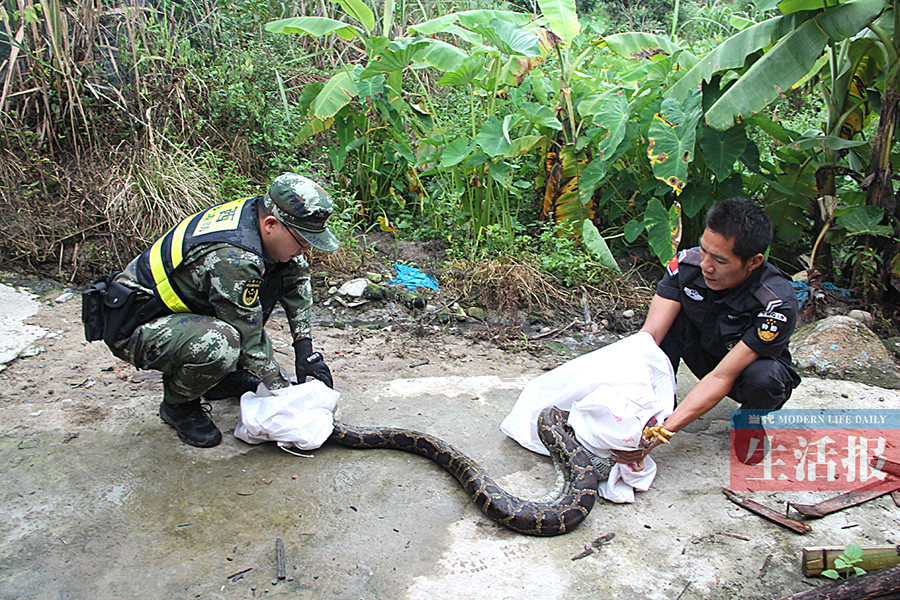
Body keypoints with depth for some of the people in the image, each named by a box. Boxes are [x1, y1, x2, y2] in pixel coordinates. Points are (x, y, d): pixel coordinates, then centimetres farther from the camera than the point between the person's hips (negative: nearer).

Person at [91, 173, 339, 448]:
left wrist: (305, 348, 1)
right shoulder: (232, 259, -34)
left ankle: (225, 377, 13)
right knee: (218, 344, -38)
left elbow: (298, 277, 7)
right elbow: (249, 341, -24)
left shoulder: (256, 211, -8)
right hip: (132, 329, -9)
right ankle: (178, 405, -4)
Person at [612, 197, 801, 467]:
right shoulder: (688, 264, -25)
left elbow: (722, 377, -37)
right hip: (703, 355, 2)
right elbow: (649, 335, -29)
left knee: (764, 378, -36)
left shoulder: (778, 303, -34)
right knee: (671, 315, -26)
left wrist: (664, 431, -45)